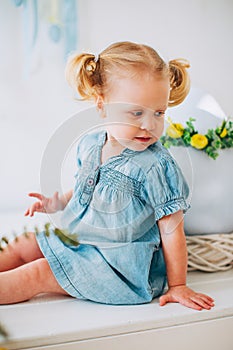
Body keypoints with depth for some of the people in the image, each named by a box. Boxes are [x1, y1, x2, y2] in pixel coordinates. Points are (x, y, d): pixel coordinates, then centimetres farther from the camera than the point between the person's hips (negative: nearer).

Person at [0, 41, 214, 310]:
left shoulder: (155, 166, -23)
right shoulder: (89, 144, -2)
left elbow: (171, 229, -17)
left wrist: (177, 286, -12)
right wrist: (58, 202, 3)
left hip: (121, 262, -7)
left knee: (39, 274, -14)